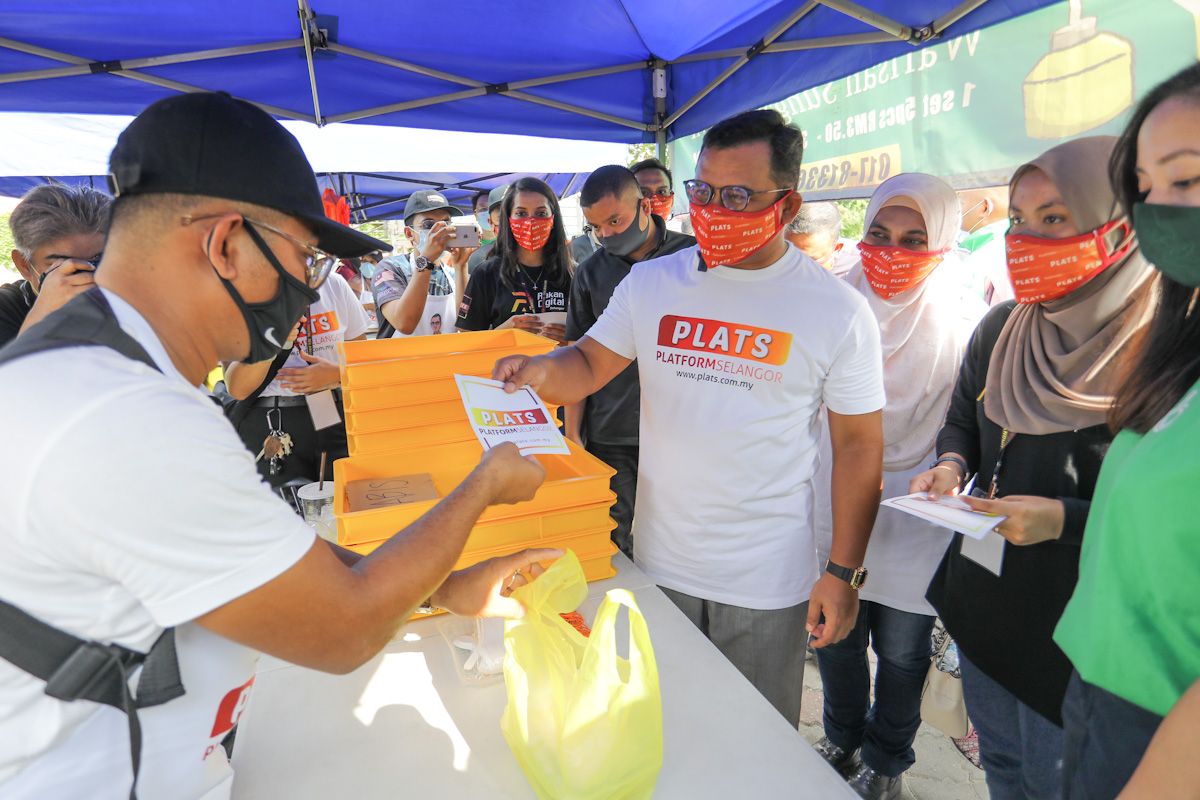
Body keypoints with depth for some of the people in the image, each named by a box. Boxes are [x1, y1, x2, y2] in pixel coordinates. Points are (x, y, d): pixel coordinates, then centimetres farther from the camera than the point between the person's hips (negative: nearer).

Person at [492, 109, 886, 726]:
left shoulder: (839, 310, -8)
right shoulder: (650, 283, -1)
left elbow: (858, 445, -4)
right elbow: (588, 365, 3)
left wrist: (843, 572, -6)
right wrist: (539, 372, -20)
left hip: (767, 582, -2)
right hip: (657, 562, 3)